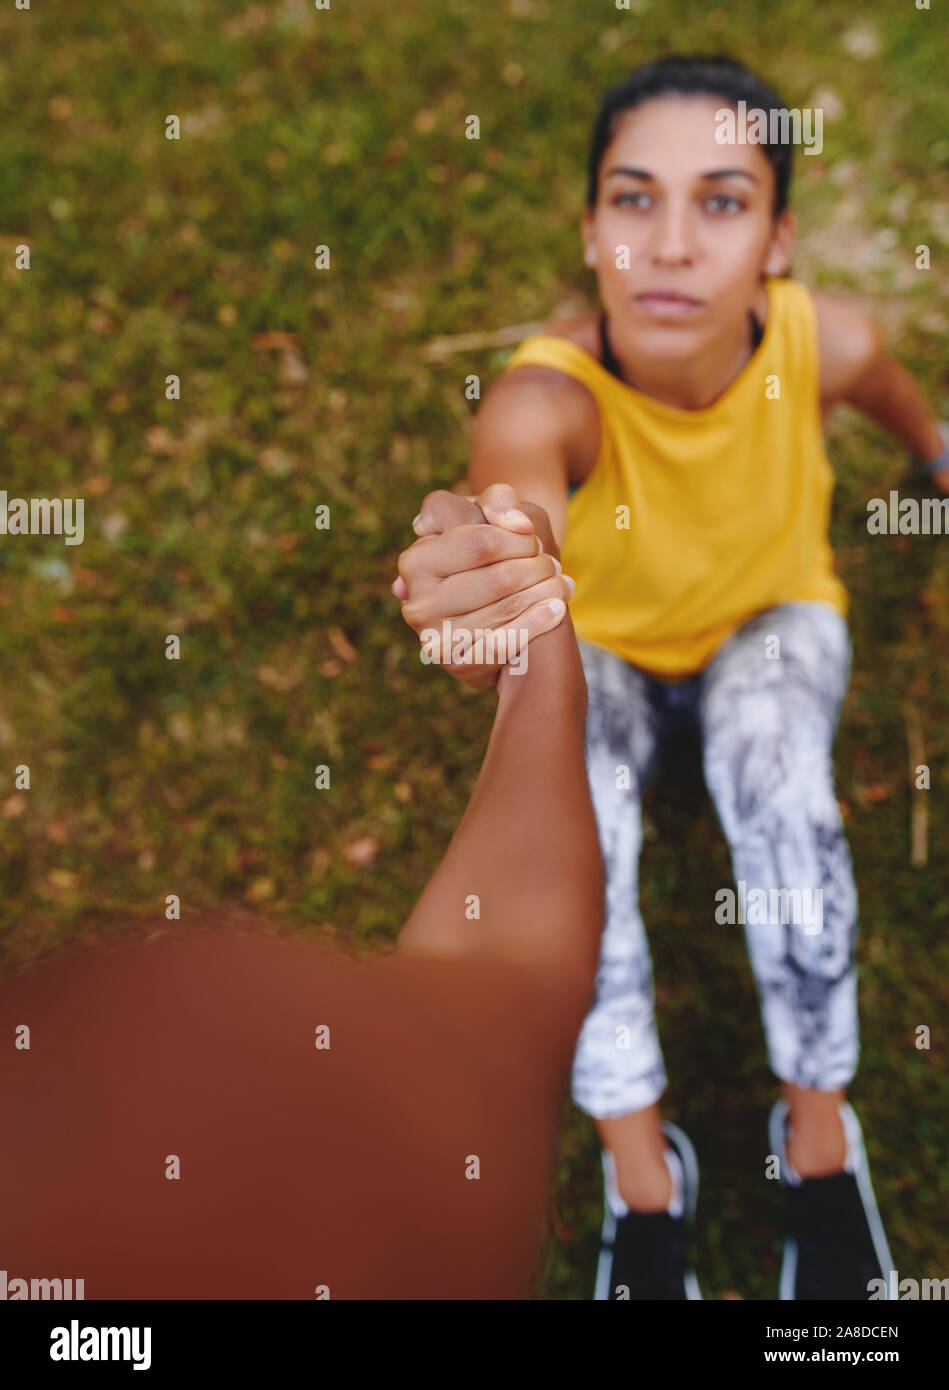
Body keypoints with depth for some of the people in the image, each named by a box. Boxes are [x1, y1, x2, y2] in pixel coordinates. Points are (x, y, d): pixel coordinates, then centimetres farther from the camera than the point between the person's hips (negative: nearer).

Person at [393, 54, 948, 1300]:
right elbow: (516, 482, -59)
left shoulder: (823, 343, -28)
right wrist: (487, 583, -83)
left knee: (785, 801, -30)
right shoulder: (547, 393, -37)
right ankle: (642, 1175, -7)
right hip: (600, 643, -1)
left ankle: (820, 1138, -8)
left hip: (770, 617, 1)